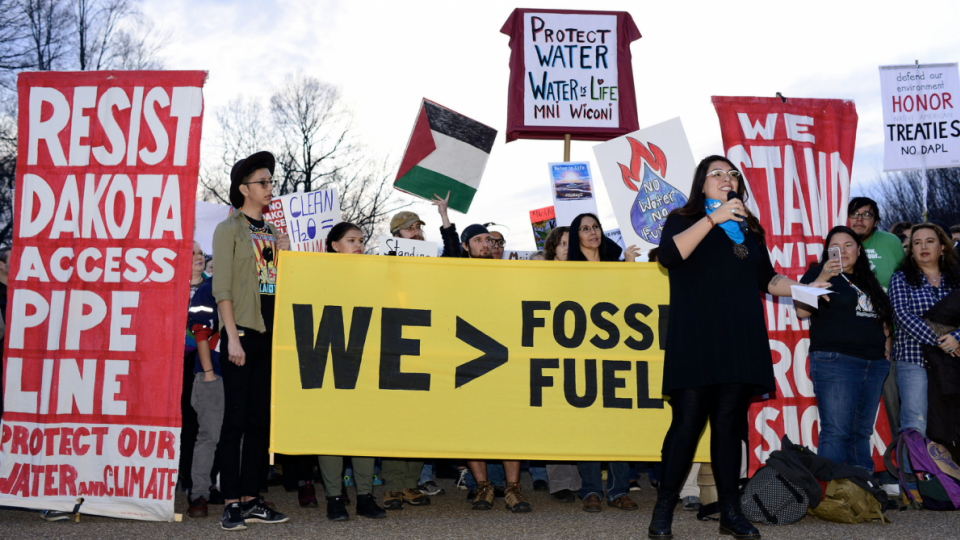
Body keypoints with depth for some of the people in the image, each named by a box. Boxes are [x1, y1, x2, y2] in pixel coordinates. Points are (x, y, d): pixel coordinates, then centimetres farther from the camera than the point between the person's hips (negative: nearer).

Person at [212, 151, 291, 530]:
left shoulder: (274, 232, 18)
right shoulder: (229, 228, 1)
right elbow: (222, 287, -7)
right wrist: (232, 336, -13)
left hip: (271, 333, 6)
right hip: (243, 331, -6)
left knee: (260, 420, 7)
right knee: (236, 418, -4)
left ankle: (250, 499, 14)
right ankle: (231, 503, 1)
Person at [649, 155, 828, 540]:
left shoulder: (749, 229, 22)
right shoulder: (684, 219, 7)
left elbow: (766, 279, 27)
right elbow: (668, 255, -14)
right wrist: (712, 218, -17)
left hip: (740, 341, 4)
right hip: (696, 338, -4)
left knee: (730, 423, 5)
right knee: (687, 422, -7)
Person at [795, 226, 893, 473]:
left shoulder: (868, 280, 22)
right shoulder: (820, 272, 4)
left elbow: (884, 319, 30)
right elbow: (802, 311, -10)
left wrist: (886, 346, 15)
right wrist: (822, 278, -19)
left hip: (874, 365, 6)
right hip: (835, 362, -6)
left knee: (862, 433, 9)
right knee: (836, 433, -11)